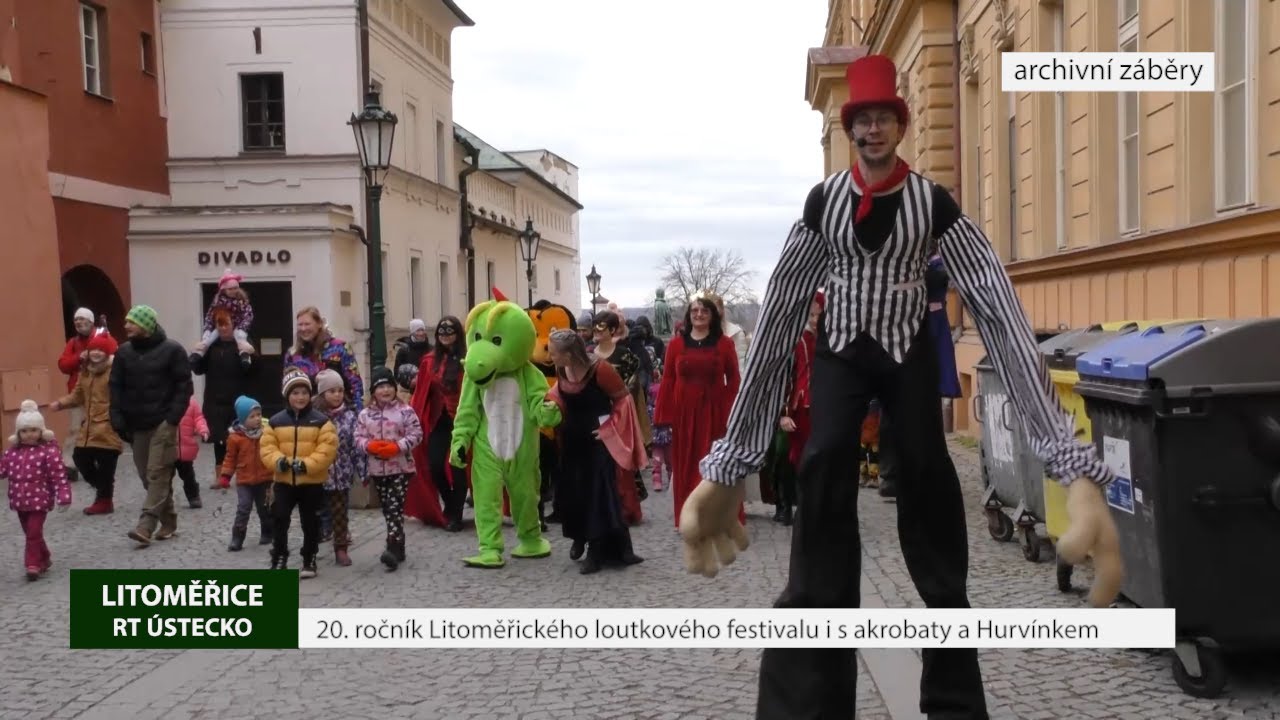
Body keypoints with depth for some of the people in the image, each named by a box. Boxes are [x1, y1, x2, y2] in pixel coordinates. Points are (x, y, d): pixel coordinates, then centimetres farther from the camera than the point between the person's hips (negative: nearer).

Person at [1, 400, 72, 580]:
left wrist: (63, 497, -19)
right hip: (20, 500, 6)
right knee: (30, 533, 16)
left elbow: (59, 476, -15)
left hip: (39, 500, -6)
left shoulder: (49, 450, -13)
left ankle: (33, 564, 4)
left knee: (34, 533, -5)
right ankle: (44, 560, 32)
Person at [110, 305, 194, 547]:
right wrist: (118, 419, -2)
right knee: (147, 476, 9)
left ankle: (146, 526, -14)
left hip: (162, 423, -6)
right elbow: (116, 387, 9)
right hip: (136, 424, 6)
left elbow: (183, 386, -7)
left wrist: (173, 418, -15)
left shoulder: (172, 350, -6)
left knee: (157, 474, -10)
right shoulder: (124, 352, 8)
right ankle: (168, 523, 19)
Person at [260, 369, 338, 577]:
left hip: (312, 481, -1)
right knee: (279, 520, 0)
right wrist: (278, 460, -21)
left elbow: (327, 448, -13)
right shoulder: (275, 421, 2)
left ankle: (309, 561, 21)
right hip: (283, 480, 2)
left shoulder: (321, 421, -6)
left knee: (310, 523, 8)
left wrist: (307, 464, -24)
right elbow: (267, 446, -1)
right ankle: (279, 560, 12)